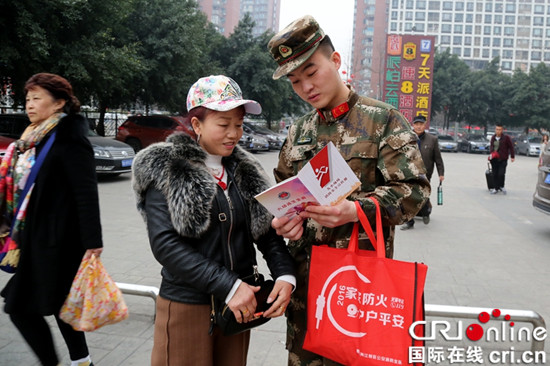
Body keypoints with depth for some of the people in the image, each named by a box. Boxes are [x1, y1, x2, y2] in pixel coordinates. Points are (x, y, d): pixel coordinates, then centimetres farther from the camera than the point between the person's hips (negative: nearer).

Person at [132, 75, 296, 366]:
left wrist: (284, 274, -12)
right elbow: (164, 243, -17)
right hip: (186, 306, -4)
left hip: (239, 306, 5)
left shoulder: (246, 172, 7)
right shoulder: (164, 170, -7)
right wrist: (228, 286, -22)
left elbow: (267, 230, 7)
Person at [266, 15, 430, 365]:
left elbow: (413, 189, -11)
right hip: (304, 270, 5)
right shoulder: (298, 131, 11)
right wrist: (285, 218, -6)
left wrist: (355, 210, -27)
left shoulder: (384, 120, -5)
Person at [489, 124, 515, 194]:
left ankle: (501, 186, 11)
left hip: (503, 159, -5)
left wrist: (512, 156, 1)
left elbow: (511, 147, 0)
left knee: (501, 174, -12)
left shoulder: (506, 138, -6)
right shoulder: (493, 137, 9)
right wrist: (491, 153, 11)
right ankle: (496, 188, 15)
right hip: (494, 159, 5)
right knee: (495, 174, 5)